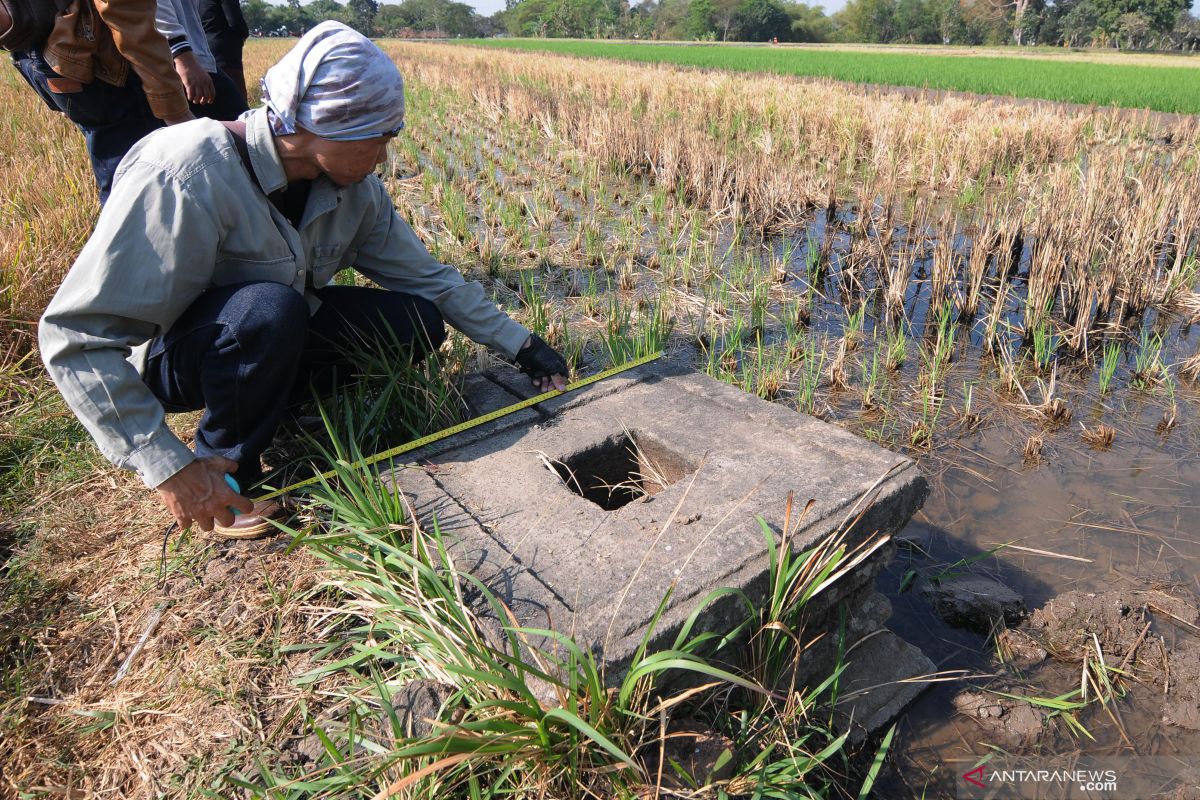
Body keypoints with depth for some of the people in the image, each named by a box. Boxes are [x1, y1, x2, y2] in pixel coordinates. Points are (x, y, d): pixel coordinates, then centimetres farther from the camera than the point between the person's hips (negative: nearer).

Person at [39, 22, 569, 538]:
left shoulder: (355, 187, -12)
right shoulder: (185, 178, -31)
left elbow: (428, 277, -4)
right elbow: (77, 338, -30)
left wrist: (521, 346, -7)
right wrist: (168, 468, -34)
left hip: (277, 336, 6)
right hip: (167, 360, -5)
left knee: (418, 322, -11)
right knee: (271, 308, -38)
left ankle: (271, 399, 4)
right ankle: (225, 466, -12)